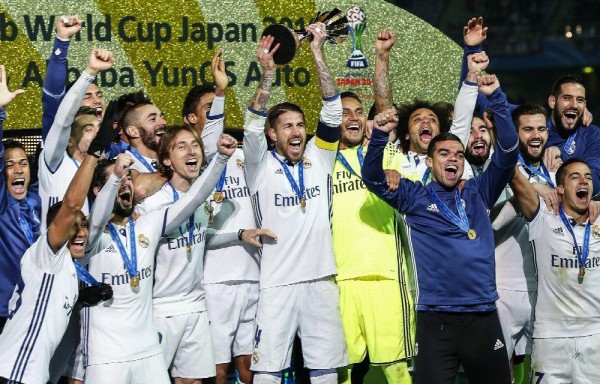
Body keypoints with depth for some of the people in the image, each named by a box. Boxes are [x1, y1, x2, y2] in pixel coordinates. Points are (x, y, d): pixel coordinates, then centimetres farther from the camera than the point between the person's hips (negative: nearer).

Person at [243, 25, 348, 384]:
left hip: (321, 279, 3)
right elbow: (253, 125, -15)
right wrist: (268, 74, -29)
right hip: (278, 282, -3)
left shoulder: (318, 157, 7)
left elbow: (332, 109, -1)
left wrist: (317, 52, -10)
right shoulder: (261, 164, 0)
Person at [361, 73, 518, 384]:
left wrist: (497, 98, -7)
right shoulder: (415, 198, 8)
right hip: (435, 319, -2)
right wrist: (380, 135, -18)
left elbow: (507, 153, 3)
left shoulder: (478, 193, 12)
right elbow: (373, 178, -2)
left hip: (483, 316, 2)